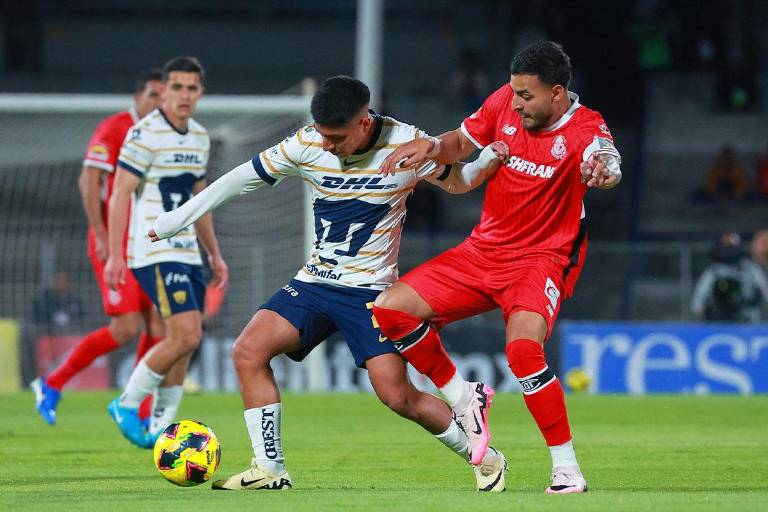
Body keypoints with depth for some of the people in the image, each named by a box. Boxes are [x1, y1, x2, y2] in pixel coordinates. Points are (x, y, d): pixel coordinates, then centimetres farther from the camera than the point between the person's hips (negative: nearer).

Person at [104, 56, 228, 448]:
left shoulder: (199, 137, 13)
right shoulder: (145, 134, -11)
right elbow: (119, 195, -13)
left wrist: (214, 254, 22)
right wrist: (115, 256, -19)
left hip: (187, 252, 8)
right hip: (154, 253, -8)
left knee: (182, 343, 5)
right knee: (186, 335, -16)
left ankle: (161, 428, 13)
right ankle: (127, 404, -2)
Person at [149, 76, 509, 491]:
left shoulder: (406, 145, -12)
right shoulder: (307, 146, -6)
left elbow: (456, 182, 6)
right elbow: (243, 178, 5)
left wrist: (487, 162, -17)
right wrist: (178, 218, 5)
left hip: (370, 289, -4)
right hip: (313, 282, 4)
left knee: (397, 396, -14)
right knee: (248, 351, -15)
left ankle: (483, 457, 8)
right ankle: (269, 470, -7)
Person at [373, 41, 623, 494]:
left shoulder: (585, 129, -20)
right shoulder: (505, 103, -4)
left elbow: (606, 159, -43)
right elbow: (462, 142, 13)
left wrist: (604, 169, -68)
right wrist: (431, 146, -10)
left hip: (543, 259, -6)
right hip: (484, 249, 6)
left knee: (523, 349, -32)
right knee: (389, 310, -4)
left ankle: (567, 468, -18)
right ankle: (461, 397, 17)